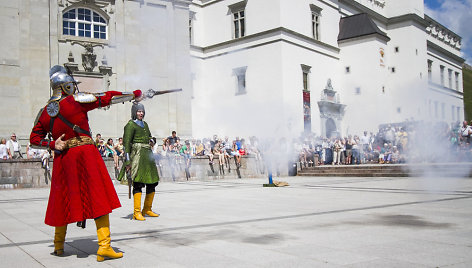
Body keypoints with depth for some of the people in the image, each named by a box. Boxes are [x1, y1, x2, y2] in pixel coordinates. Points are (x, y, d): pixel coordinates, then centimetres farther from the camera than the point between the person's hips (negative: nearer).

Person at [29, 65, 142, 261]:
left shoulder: (45, 112, 9)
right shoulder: (77, 100, -6)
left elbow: (34, 138, 13)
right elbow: (108, 98, -1)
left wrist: (52, 145, 3)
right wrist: (134, 95, 8)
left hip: (62, 159, 6)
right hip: (85, 154, -5)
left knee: (64, 200, 17)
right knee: (99, 198, -3)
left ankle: (58, 246, 31)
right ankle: (104, 247, -6)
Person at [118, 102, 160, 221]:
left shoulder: (145, 124, 20)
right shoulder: (130, 125, -3)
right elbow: (127, 143, -9)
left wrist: (151, 156, 19)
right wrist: (127, 161, -16)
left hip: (147, 155, 8)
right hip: (137, 154, -8)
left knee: (153, 182, 6)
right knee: (138, 183, -13)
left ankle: (147, 209, 18)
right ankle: (137, 212, -12)